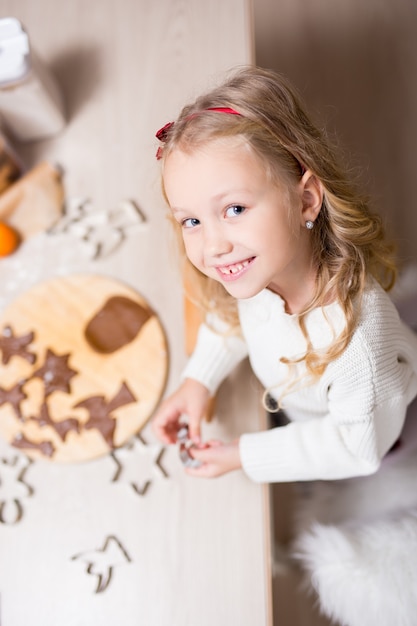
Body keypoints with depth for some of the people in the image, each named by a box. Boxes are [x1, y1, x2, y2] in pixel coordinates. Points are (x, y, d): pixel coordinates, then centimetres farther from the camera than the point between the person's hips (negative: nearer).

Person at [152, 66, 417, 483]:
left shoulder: (355, 334, -49)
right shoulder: (256, 271, -30)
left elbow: (359, 446, -30)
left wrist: (246, 455, -24)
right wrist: (199, 380, -15)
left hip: (373, 418, -4)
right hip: (287, 392, 4)